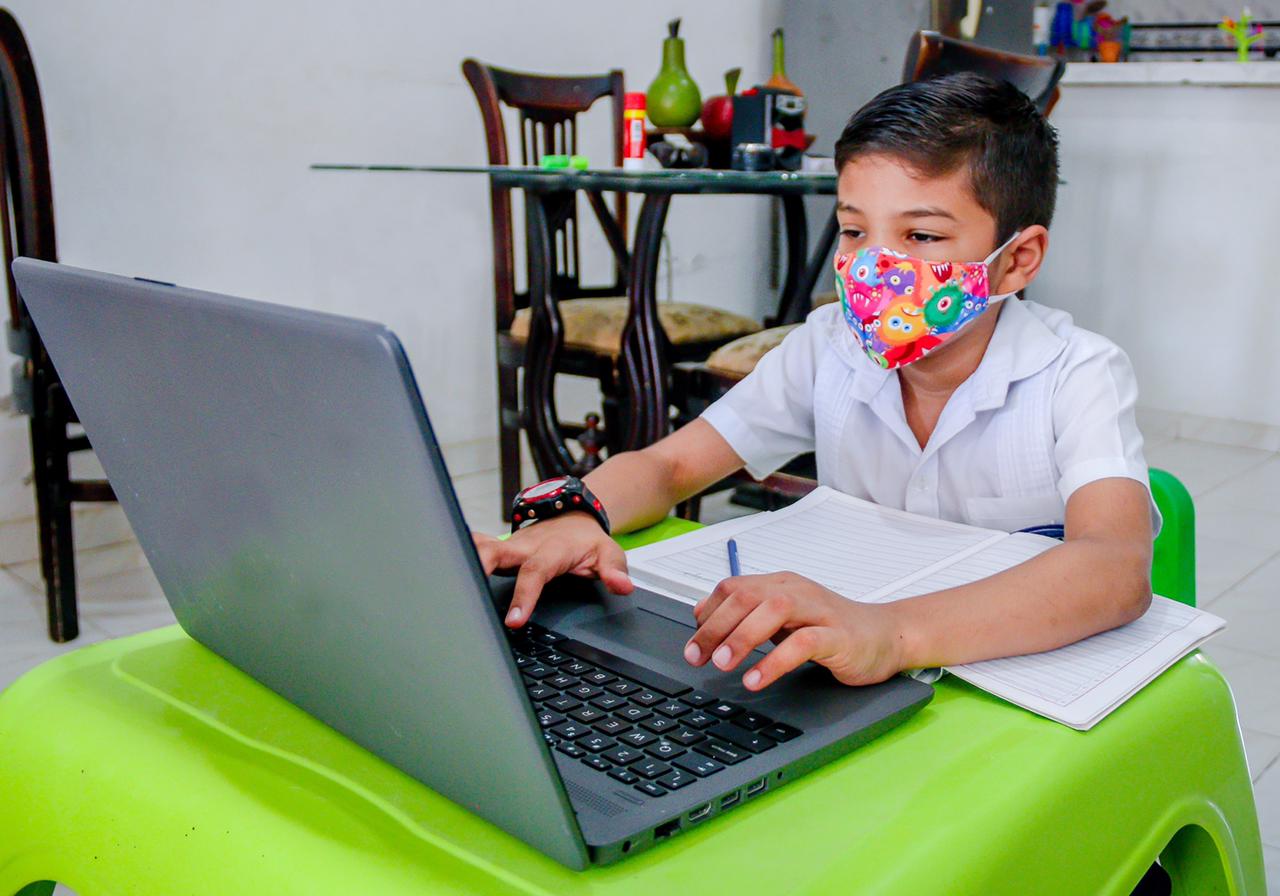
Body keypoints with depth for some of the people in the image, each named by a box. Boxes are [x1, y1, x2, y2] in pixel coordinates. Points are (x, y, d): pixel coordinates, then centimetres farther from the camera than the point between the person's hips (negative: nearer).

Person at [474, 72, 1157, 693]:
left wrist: (893, 633, -50)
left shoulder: (1077, 377, -15)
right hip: (856, 693, 3)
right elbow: (666, 465, -1)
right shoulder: (830, 348, -2)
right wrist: (574, 516, -25)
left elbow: (1118, 567, -33)